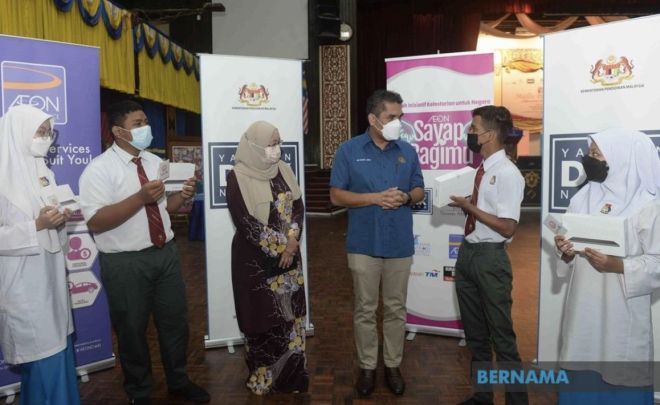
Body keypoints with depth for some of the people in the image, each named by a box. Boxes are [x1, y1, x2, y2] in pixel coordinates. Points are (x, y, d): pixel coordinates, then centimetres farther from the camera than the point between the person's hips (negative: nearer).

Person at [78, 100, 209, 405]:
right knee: (132, 329, 12)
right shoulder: (99, 169, -13)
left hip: (165, 253, 6)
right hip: (125, 263, -6)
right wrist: (140, 198, -29)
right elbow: (95, 221, -22)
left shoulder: (155, 162, 7)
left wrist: (182, 196, -8)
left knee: (175, 321, 17)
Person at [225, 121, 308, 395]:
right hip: (256, 259, -5)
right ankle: (263, 379, 21)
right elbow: (244, 221, -17)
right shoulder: (237, 177, -12)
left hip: (289, 254, 5)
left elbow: (298, 207, 5)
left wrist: (292, 242, -10)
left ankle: (291, 375, 25)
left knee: (291, 314, 10)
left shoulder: (283, 170, 6)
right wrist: (278, 247, -13)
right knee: (263, 319, 3)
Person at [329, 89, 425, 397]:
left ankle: (393, 366, 27)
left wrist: (405, 196, -12)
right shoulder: (349, 150, -4)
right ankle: (367, 367, 23)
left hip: (400, 244, 3)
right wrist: (375, 198, -17)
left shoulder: (407, 151, 5)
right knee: (365, 310, 8)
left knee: (396, 309, 11)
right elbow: (336, 196, -5)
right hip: (363, 244, -2)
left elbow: (419, 191, 11)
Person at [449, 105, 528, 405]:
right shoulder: (481, 169, 10)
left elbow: (507, 227, -19)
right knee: (474, 332, 19)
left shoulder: (508, 173, -15)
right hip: (467, 253, 9)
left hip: (490, 258, -9)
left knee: (501, 336, 4)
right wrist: (463, 204, 1)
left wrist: (469, 207, -17)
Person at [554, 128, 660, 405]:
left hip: (622, 314, -5)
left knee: (622, 382, 3)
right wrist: (565, 252, -8)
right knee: (580, 379, 12)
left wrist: (617, 265, -24)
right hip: (583, 308, 5)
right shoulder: (582, 198, 8)